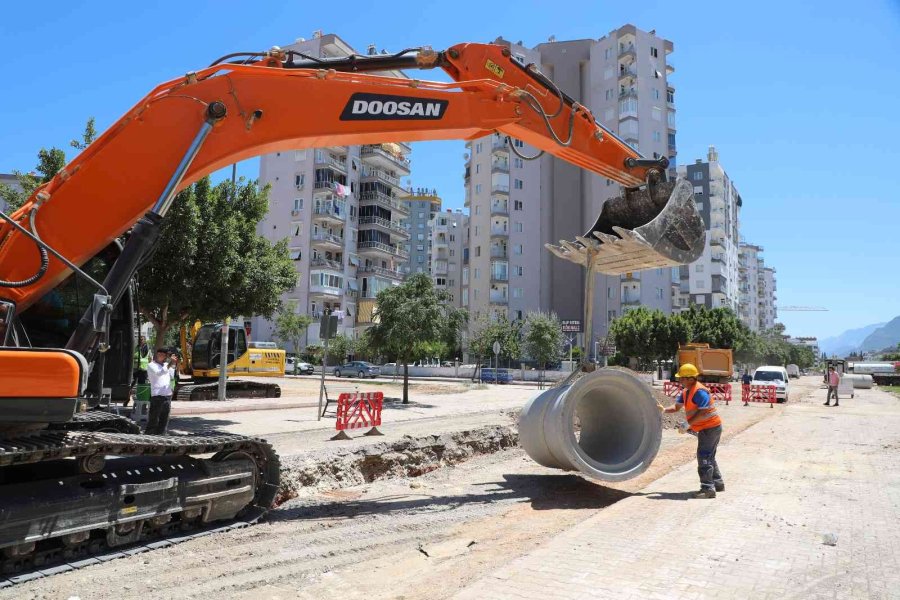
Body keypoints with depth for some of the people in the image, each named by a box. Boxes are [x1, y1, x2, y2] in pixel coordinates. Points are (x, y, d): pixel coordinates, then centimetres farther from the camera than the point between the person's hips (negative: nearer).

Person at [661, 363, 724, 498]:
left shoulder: (699, 391, -23)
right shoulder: (686, 391, 8)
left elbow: (703, 413, -28)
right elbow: (677, 407, 12)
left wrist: (688, 424, -26)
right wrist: (664, 410, -5)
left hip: (710, 428, -11)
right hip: (708, 428, 11)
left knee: (704, 457, -11)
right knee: (709, 457, 20)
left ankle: (707, 488, -11)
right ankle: (718, 483, 31)